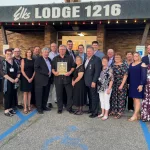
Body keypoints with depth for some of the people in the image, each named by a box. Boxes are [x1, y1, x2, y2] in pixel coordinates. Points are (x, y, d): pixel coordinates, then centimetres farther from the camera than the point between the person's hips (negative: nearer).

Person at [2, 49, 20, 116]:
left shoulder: (15, 61, 8)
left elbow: (18, 71, 8)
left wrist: (17, 78, -8)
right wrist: (11, 79, -17)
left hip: (15, 81, 5)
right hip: (7, 81, -5)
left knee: (13, 94, 9)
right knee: (7, 95, -1)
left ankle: (11, 108, 23)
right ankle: (6, 110, 7)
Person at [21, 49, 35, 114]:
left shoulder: (33, 61, 6)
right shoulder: (23, 60, -1)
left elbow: (35, 70, 4)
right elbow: (22, 70, -6)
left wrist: (32, 78, -8)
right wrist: (27, 78, -12)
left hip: (32, 78, 3)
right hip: (25, 78, -3)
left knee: (29, 92, 9)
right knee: (25, 92, -1)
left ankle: (29, 106, 15)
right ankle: (25, 107, 1)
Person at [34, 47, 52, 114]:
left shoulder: (49, 59, 16)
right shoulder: (38, 59, -5)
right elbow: (36, 69, -16)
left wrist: (50, 73, 4)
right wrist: (46, 73, -18)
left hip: (48, 80, 6)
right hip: (40, 80, -6)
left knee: (46, 94, 10)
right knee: (39, 94, 1)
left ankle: (44, 106, 22)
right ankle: (39, 108, 11)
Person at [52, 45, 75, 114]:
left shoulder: (69, 58, 7)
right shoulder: (55, 58, 13)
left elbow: (73, 66, 5)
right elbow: (52, 68, 13)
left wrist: (70, 72, -12)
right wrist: (54, 72, -6)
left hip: (67, 78, -1)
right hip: (58, 79, 1)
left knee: (70, 94, 1)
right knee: (59, 94, 6)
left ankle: (69, 108, 16)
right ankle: (60, 108, 19)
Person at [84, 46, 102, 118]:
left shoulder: (97, 59, -10)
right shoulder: (86, 59, 15)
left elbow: (97, 72, -15)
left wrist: (94, 81, -19)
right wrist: (85, 80, 8)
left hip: (93, 82, -7)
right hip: (87, 82, 7)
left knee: (94, 97, 2)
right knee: (90, 97, 15)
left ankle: (95, 112, 12)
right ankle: (91, 109, 27)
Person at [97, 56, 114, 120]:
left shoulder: (110, 69, -9)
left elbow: (111, 80, -11)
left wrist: (109, 88, -16)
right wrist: (98, 86, 8)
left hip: (106, 88, -6)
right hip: (100, 87, 6)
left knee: (106, 101, 1)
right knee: (102, 101, 14)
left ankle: (106, 115, 10)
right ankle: (102, 113, 26)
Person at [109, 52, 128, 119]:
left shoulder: (123, 66, -8)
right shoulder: (113, 65, 10)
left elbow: (125, 76, -12)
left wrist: (122, 85, -17)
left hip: (120, 85, -6)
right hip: (113, 85, 6)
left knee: (121, 98, 1)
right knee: (113, 97, 11)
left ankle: (120, 112, 11)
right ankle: (113, 111, 24)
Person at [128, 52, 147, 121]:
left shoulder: (142, 64, -5)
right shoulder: (131, 64, 14)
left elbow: (144, 75, -11)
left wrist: (141, 84, -18)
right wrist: (128, 83, 9)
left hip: (138, 85, -6)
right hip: (132, 85, 6)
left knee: (137, 99, -5)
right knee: (134, 100, 8)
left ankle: (135, 115, -3)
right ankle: (138, 114, 16)